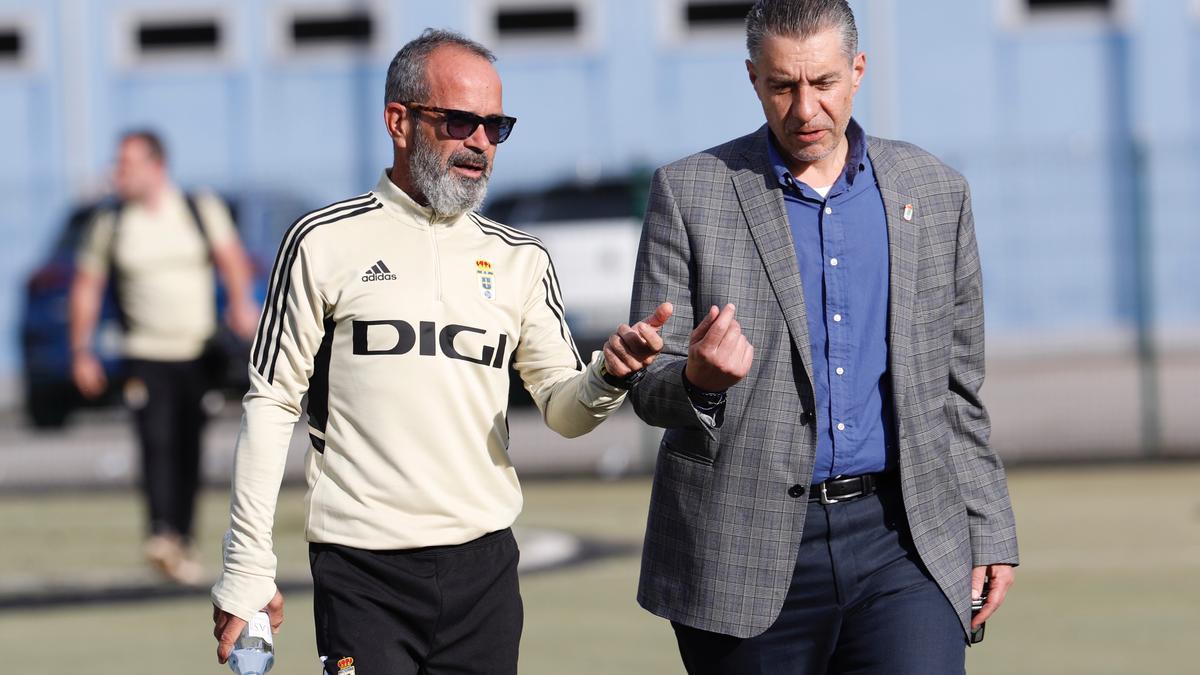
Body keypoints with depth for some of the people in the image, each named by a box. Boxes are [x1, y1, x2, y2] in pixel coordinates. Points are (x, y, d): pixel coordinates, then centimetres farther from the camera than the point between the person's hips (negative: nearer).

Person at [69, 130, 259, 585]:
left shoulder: (203, 210, 4)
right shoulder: (110, 225, 5)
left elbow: (231, 258, -3)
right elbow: (86, 287, 8)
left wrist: (240, 303, -23)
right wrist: (81, 351, 2)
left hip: (200, 354, 1)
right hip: (145, 355, -1)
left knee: (189, 452, 3)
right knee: (156, 441, -19)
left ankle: (183, 544, 14)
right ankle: (163, 535, -30)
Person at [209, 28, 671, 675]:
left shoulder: (519, 259, 10)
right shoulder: (324, 243, -1)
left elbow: (562, 409, 8)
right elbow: (271, 405, -1)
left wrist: (608, 376, -16)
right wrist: (247, 570, -4)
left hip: (485, 568, 4)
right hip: (362, 571, -4)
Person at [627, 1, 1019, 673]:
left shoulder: (936, 190, 10)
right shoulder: (689, 192, 2)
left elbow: (958, 385, 15)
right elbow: (651, 385, 2)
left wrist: (990, 531, 12)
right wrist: (697, 382, -21)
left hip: (902, 541, 1)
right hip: (748, 553, -1)